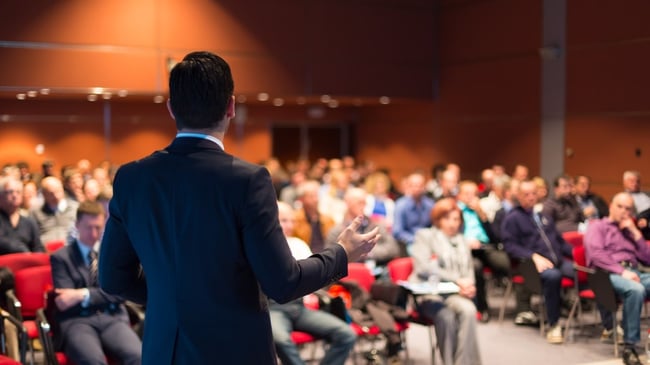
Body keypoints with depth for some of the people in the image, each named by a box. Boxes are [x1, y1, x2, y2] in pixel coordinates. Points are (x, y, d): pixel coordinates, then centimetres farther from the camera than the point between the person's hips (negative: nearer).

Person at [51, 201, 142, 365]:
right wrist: (104, 294, -3)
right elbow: (65, 301, 2)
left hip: (112, 318, 2)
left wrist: (84, 295, -9)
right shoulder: (61, 257, 12)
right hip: (77, 321, -2)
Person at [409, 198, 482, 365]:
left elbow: (469, 270, 22)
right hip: (429, 294, -4)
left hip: (456, 294, 4)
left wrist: (468, 286, -4)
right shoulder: (425, 235, 9)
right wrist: (456, 280, -14)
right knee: (446, 316, -36)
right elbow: (423, 268, -7)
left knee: (468, 310, -32)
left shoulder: (461, 240, 26)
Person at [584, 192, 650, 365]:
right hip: (609, 273, -5)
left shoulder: (630, 231, 31)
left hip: (634, 272, 6)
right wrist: (622, 271, -17)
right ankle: (629, 346, -32)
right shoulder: (597, 226, 13)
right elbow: (595, 254, -6)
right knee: (636, 290, -39)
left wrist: (635, 233, 11)